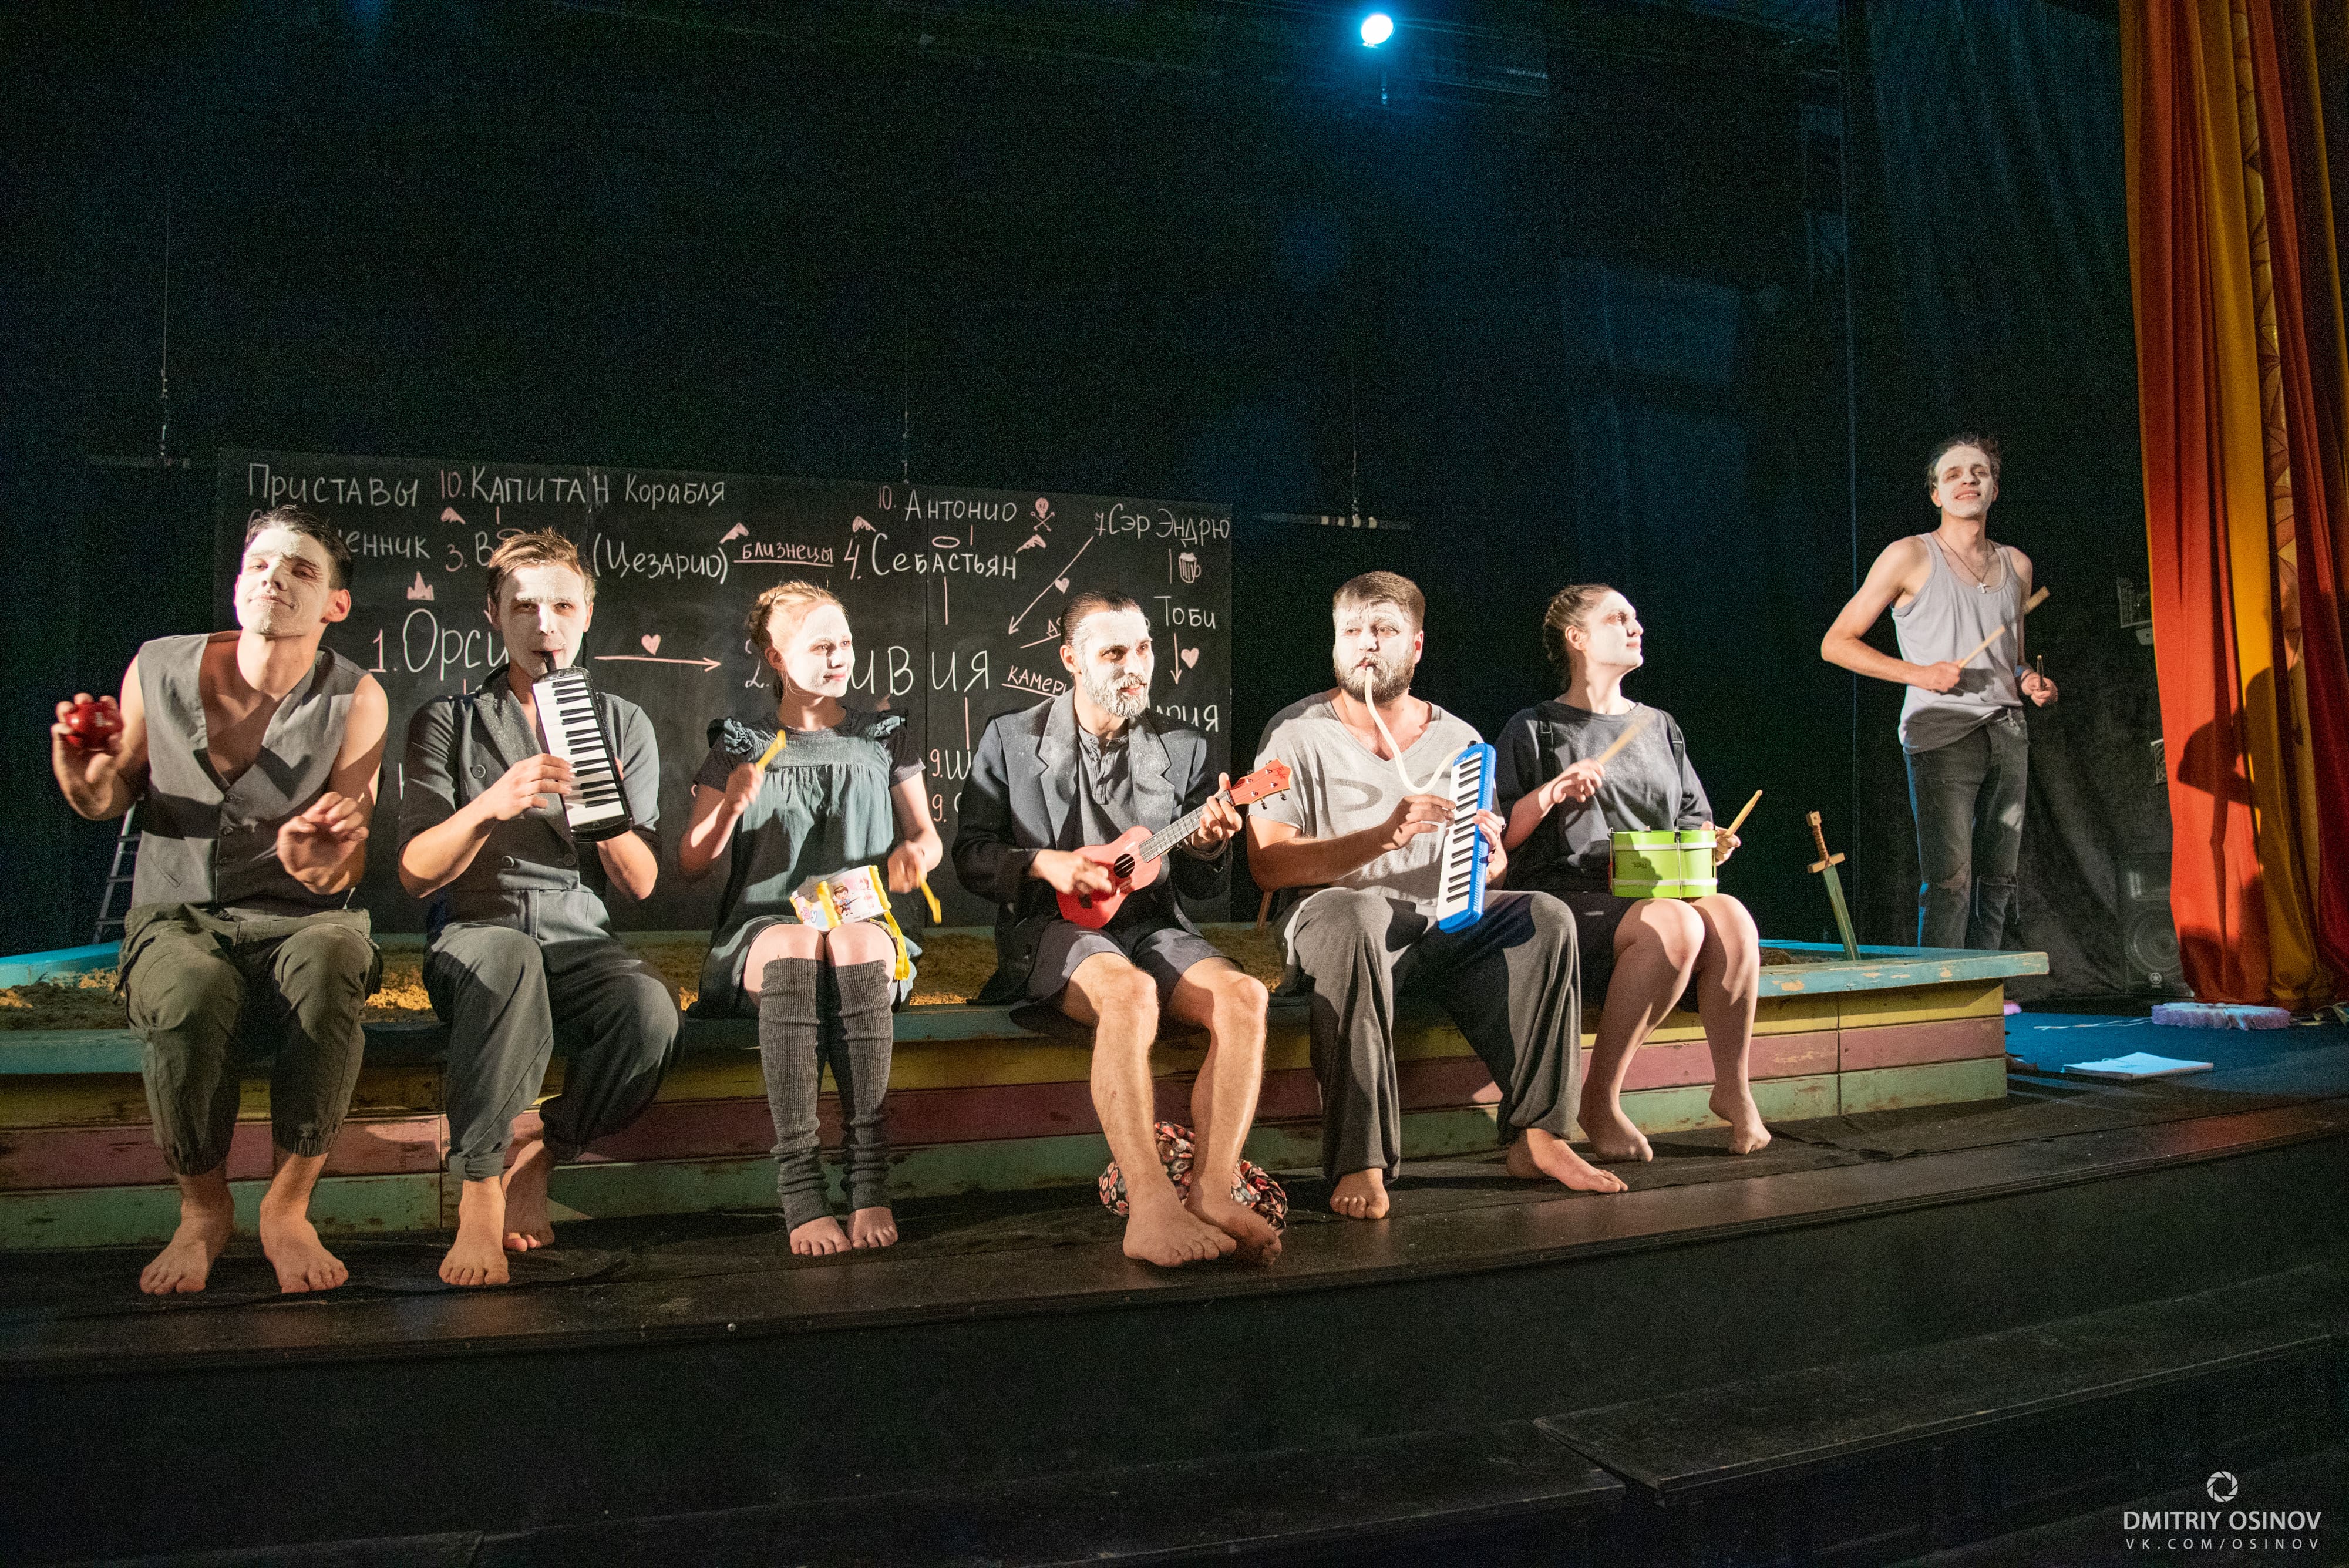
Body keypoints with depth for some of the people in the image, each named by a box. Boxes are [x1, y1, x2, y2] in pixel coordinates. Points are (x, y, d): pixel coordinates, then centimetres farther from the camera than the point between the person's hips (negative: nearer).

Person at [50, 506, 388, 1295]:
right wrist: (81, 771, -10)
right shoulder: (159, 670, 0)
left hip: (300, 916, -1)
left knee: (331, 967, -38)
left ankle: (287, 1208, -18)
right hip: (177, 916, 1)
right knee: (191, 1000, -35)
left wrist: (319, 863, -31)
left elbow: (344, 869, -5)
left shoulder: (353, 699, -6)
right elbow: (107, 802, 15)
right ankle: (203, 1209, -6)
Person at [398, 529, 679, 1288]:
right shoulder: (446, 721, 9)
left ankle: (535, 1161, -9)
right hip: (473, 939, -1)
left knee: (650, 1010, -33)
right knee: (509, 956, -39)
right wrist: (491, 805, -22)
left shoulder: (624, 725, 13)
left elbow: (641, 885, 6)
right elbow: (416, 873, -2)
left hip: (581, 941, 2)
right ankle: (479, 1196, -31)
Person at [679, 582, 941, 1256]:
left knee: (853, 946, -38)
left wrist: (915, 850, -5)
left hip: (865, 924, 1)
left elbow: (927, 837, 19)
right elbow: (691, 865, 11)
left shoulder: (884, 738, 19)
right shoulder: (738, 748, 15)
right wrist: (732, 805, -8)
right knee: (796, 949, -39)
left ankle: (870, 1185, -43)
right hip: (763, 930, -1)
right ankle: (801, 1193, -43)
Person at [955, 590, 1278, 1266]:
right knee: (1130, 994, -38)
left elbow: (1207, 887, 14)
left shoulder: (1183, 748, 12)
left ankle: (1213, 1193, -30)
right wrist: (1044, 864, -12)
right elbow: (970, 856, 7)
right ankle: (1153, 1208, -42)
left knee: (1244, 996, -28)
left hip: (1152, 924, 4)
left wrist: (1206, 846, -10)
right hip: (1054, 929, -3)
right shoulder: (1011, 739, 5)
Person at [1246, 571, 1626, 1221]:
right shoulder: (1296, 734, -1)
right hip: (1332, 917, -4)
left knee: (1545, 916, -19)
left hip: (1444, 924, 5)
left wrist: (1489, 859, -10)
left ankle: (1537, 1136, -17)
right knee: (1355, 913, -37)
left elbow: (1487, 866, 16)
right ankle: (1360, 1163, -38)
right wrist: (1383, 837, -26)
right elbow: (1268, 863, -13)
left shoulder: (1457, 739, 14)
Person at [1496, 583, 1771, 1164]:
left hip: (1660, 894, 5)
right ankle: (1599, 1100, -24)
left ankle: (1732, 1087, -15)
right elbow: (1499, 838, 0)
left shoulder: (1659, 727, 24)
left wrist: (1709, 845, 3)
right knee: (1675, 925, -34)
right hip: (1570, 902, -5)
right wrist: (1548, 797, -15)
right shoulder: (1535, 730, 8)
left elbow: (1693, 822, 25)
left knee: (1732, 917, -28)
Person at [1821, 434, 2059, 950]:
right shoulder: (1911, 556, 0)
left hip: (2007, 734, 6)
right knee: (1950, 882, -12)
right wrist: (1918, 672, -12)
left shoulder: (2016, 565, 17)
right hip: (1941, 736, -6)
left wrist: (2031, 680, 6)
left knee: (1999, 881, 6)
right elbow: (1836, 643, -2)